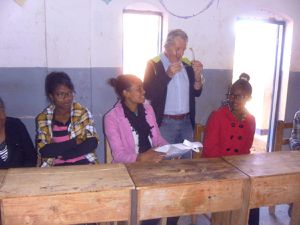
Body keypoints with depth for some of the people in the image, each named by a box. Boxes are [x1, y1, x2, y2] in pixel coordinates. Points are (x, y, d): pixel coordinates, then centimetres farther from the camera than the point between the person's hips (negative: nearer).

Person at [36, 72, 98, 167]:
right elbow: (43, 150, -5)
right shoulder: (42, 118, 4)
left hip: (83, 163, 0)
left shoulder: (82, 112, 3)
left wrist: (62, 155, -12)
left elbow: (92, 143, -5)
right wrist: (74, 142, -11)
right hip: (56, 167, 0)